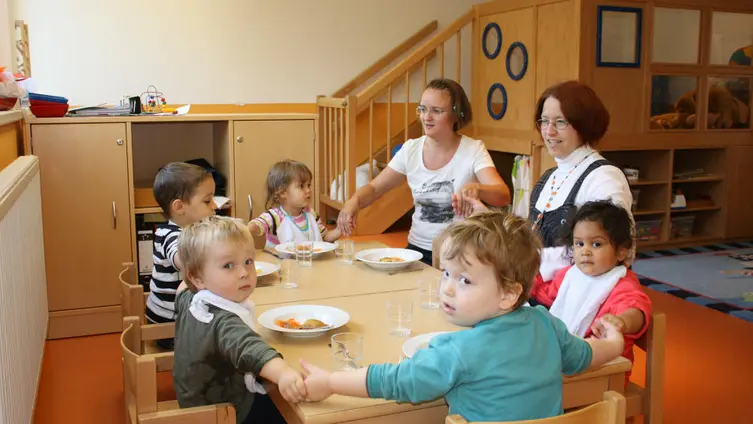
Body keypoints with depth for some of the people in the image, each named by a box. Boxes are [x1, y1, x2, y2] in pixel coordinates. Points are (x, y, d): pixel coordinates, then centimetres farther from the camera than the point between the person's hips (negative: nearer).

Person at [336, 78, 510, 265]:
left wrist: (475, 189, -45)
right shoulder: (411, 149, 2)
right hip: (418, 248, 3)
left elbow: (503, 196, -22)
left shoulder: (473, 150, -8)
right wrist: (354, 202, -16)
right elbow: (374, 188, 7)